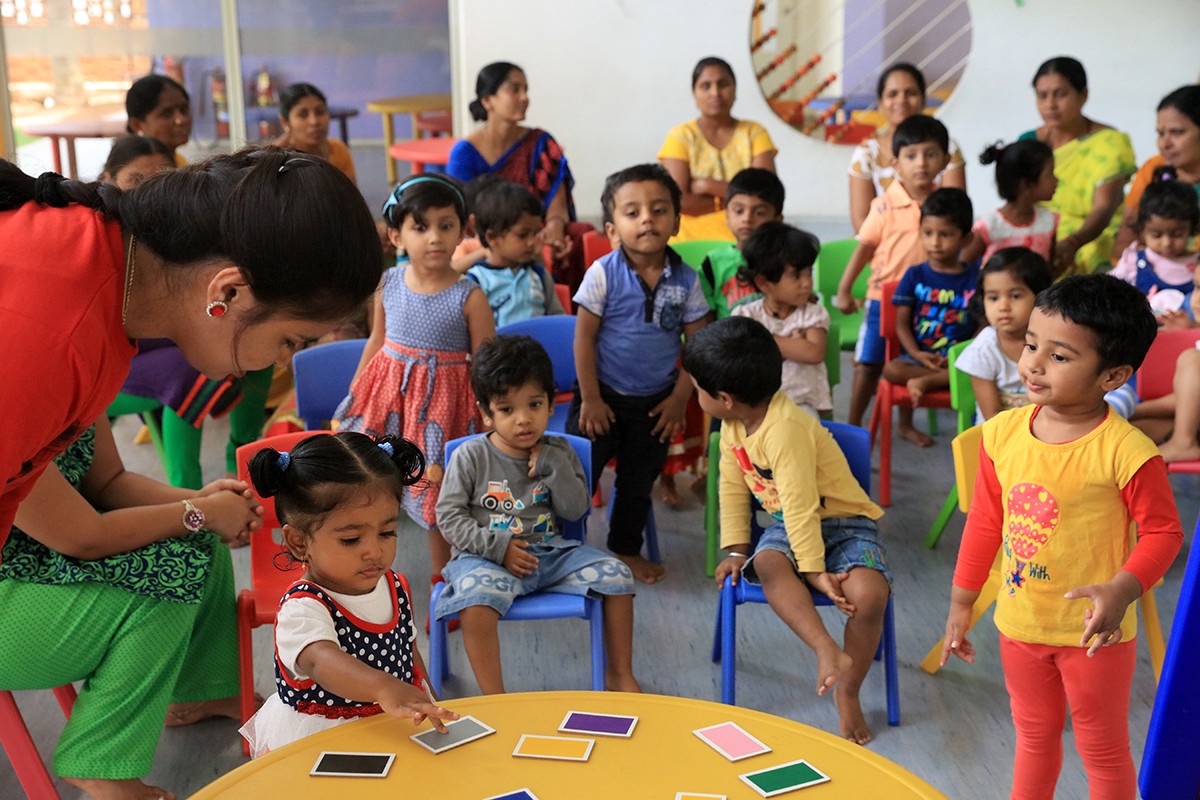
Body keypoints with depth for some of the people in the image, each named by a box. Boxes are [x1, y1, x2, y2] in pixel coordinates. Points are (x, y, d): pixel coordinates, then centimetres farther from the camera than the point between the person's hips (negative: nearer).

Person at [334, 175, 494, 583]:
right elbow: (377, 341, 10)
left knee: (437, 492, 8)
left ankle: (441, 576, 29)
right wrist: (352, 394, 16)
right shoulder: (388, 284, -4)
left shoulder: (470, 297, -14)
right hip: (387, 391, 3)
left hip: (440, 400, -3)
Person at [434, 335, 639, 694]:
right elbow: (449, 516, -5)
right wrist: (496, 545, -16)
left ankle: (619, 674, 8)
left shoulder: (559, 453, 7)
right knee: (475, 596, -36)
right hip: (488, 557, -4)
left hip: (551, 553, 4)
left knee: (615, 574, -10)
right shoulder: (471, 456, -3)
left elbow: (576, 510, 2)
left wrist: (554, 467, -11)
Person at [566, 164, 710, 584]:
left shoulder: (686, 280, -8)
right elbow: (584, 337, -12)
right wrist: (590, 399, -12)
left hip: (655, 403, 3)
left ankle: (626, 550, 37)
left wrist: (679, 399, -4)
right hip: (604, 395, -3)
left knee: (638, 483, 17)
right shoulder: (603, 274, -15)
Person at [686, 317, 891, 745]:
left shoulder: (785, 430, -28)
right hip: (788, 523, 6)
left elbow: (801, 507, -27)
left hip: (843, 521, -6)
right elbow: (733, 487, 8)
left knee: (868, 595, -30)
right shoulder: (734, 426, -1)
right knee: (767, 564, -30)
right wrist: (735, 549, 2)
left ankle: (848, 692, -8)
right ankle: (829, 653, -37)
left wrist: (815, 570, -25)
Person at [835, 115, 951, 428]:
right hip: (884, 296, -2)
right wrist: (844, 290, -8)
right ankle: (854, 423, 17)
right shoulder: (885, 206, -11)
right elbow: (864, 247, -7)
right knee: (868, 363, 5)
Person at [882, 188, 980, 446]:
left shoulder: (976, 277, 2)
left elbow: (983, 323, -1)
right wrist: (916, 353, -16)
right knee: (892, 369, -31)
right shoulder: (915, 275, 5)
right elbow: (902, 322, 1)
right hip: (918, 356, 0)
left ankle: (924, 381, -23)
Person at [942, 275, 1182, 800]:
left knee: (1103, 750, 17)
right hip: (1020, 622, 5)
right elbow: (984, 522, 3)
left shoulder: (1125, 452, -24)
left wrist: (1122, 590, -30)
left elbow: (1163, 531, -13)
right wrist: (961, 602, 8)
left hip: (1093, 632, -4)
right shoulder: (1002, 433, -8)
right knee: (1034, 737, 26)